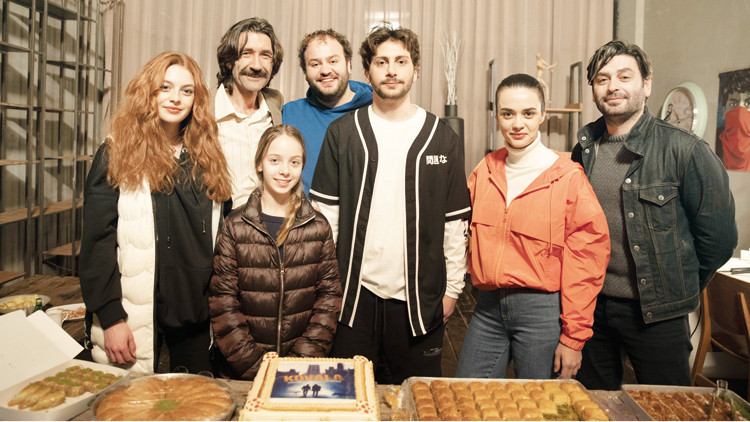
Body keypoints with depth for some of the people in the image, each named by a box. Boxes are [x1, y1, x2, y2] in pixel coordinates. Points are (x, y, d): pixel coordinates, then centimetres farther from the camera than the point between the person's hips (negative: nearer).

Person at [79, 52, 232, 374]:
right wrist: (110, 318, -12)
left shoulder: (206, 156, 8)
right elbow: (97, 241, -7)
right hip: (135, 313, -3)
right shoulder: (117, 154, -3)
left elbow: (218, 237, 10)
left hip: (196, 311, 4)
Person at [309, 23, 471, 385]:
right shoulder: (342, 132, 2)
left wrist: (453, 287, 3)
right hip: (352, 291, 0)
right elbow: (325, 213, 2)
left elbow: (455, 220, 5)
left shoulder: (441, 137, 3)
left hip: (419, 296, 1)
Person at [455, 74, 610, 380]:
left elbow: (586, 261, -7)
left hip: (542, 309, -3)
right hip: (488, 308, 4)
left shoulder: (569, 177, -7)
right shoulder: (484, 171, 6)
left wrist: (573, 338, -8)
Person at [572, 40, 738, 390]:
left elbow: (719, 234, -6)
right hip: (590, 306, 4)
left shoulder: (684, 150, -11)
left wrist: (680, 292, 2)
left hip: (655, 314, -4)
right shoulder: (584, 150, 3)